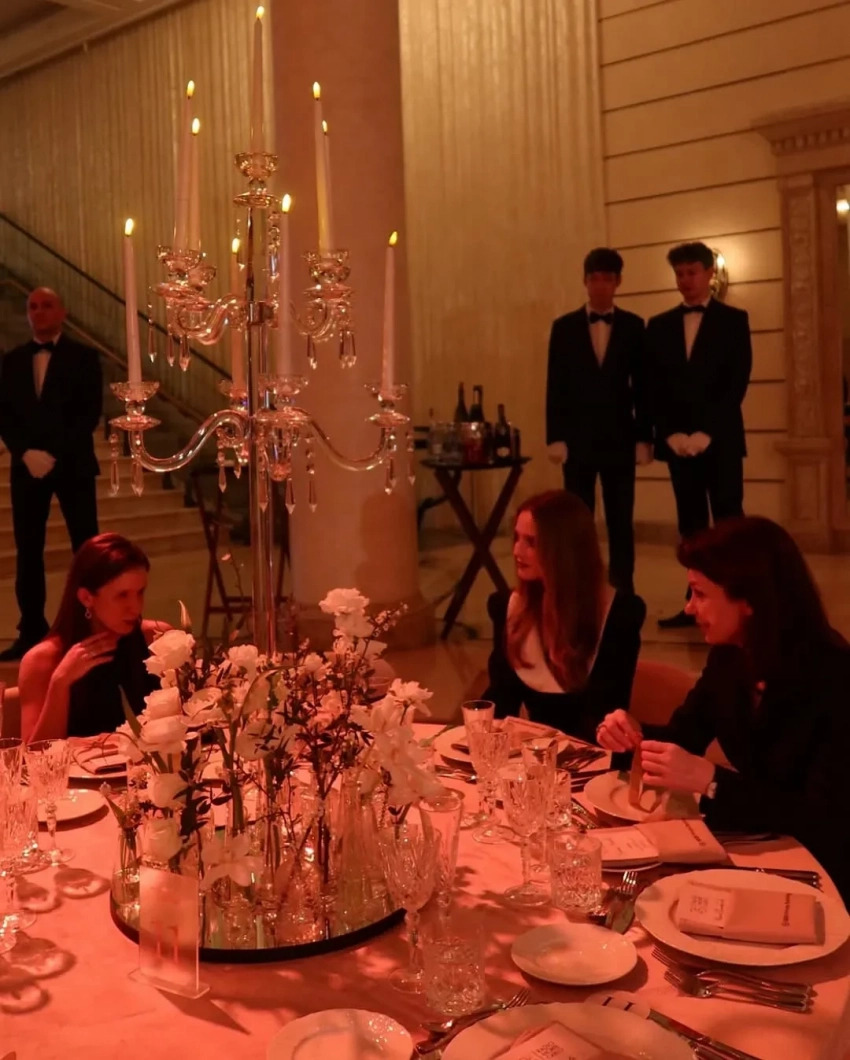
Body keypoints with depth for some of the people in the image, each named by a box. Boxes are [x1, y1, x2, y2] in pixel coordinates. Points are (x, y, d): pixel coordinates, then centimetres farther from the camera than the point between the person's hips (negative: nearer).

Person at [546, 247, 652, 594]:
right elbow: (556, 386, 2)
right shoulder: (564, 327, 4)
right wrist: (555, 437, -5)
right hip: (578, 438, 0)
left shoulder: (633, 326, 4)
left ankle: (623, 591, 11)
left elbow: (642, 386, 4)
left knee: (621, 520, 4)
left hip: (619, 437, 0)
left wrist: (644, 436, -1)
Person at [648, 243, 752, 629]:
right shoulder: (659, 325, 12)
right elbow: (654, 386, 8)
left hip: (720, 439, -3)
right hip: (678, 441, 3)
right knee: (691, 525, 6)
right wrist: (670, 433, -6)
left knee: (728, 523, -4)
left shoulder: (733, 320, 3)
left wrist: (706, 433, -14)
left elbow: (738, 381, -5)